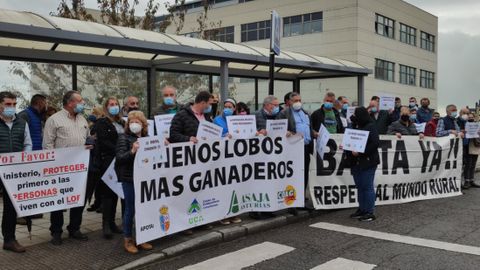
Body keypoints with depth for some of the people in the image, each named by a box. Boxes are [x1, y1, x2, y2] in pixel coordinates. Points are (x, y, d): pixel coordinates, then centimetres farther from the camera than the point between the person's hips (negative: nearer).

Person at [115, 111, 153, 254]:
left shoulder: (147, 138, 10)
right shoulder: (124, 137, -3)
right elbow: (119, 158, -15)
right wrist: (132, 151, -31)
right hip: (130, 179, -4)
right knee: (130, 209, 3)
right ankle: (128, 239, 17)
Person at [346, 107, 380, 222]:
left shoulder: (370, 127, -9)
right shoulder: (355, 126, 14)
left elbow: (375, 143, -16)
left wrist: (360, 152, -19)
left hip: (368, 162, -8)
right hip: (356, 162, 8)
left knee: (367, 187, -3)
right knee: (359, 186, 13)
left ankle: (370, 212, 4)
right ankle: (362, 209, 22)